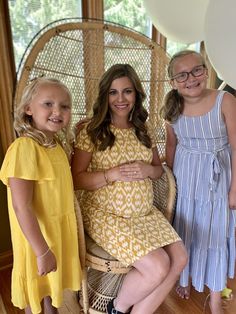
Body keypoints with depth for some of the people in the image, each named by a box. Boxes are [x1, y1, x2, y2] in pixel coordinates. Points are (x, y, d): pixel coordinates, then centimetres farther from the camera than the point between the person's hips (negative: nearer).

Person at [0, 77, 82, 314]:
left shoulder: (57, 144, -1)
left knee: (53, 281, 29)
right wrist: (42, 251, -21)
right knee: (36, 286, 20)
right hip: (37, 235, -7)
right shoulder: (25, 147, -26)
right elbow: (21, 208, -26)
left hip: (59, 230, 7)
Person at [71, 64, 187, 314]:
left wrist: (147, 170, -10)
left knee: (179, 258, -8)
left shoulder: (143, 130, 8)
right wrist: (113, 174, -24)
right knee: (158, 266, -17)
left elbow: (158, 168, 14)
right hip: (106, 215, -5)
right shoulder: (91, 131, -8)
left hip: (145, 213, 6)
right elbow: (75, 179, -11)